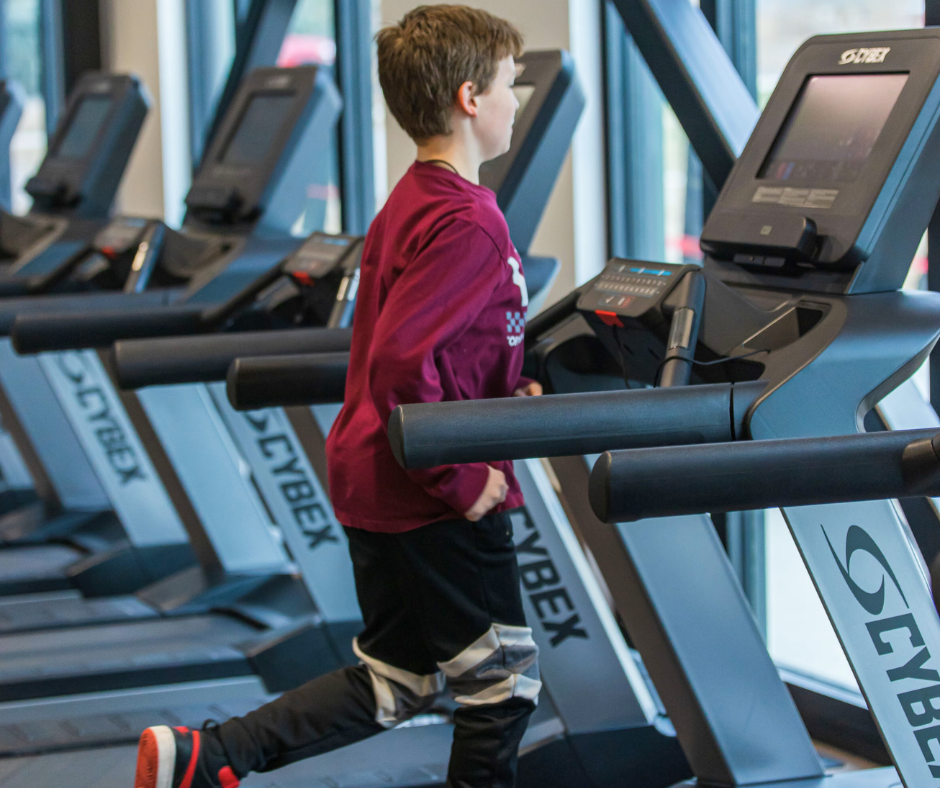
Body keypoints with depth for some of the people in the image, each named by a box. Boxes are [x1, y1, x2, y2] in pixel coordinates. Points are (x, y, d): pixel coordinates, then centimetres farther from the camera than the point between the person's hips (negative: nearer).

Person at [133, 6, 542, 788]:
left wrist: (506, 394, 13)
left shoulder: (410, 205, 11)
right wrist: (462, 478, -22)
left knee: (396, 681, 18)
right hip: (436, 501, -10)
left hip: (374, 480, 10)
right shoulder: (468, 225, -20)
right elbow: (399, 365, -29)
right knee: (502, 677, 7)